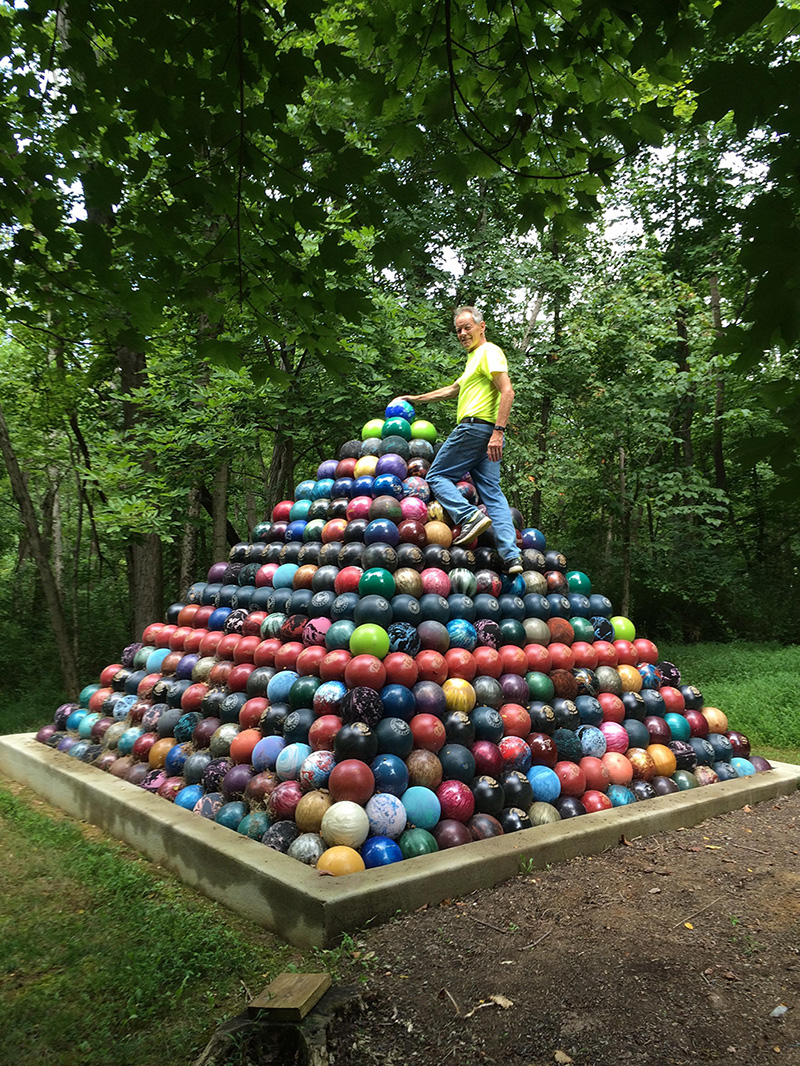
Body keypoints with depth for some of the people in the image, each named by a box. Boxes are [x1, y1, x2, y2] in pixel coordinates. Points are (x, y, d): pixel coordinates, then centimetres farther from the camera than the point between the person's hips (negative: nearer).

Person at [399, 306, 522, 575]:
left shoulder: (489, 351, -2)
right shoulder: (475, 358, 29)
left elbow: (507, 391, -15)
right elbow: (453, 389, 40)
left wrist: (498, 430, -23)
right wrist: (417, 399, 43)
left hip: (475, 427, -10)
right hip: (488, 432, 10)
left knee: (437, 476, 0)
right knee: (492, 492, 2)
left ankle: (470, 516, -22)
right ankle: (511, 556, -6)